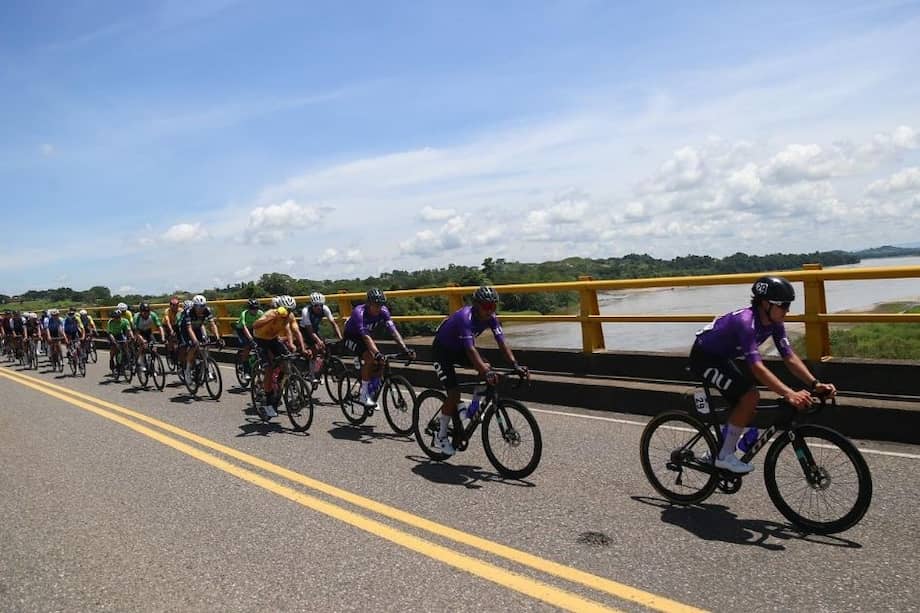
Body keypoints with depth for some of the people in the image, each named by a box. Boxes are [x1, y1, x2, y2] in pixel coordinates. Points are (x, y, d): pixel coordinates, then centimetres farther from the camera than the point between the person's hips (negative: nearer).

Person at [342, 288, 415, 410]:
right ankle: (364, 394, -16)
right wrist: (377, 353, -57)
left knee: (379, 362, -12)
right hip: (351, 337, -5)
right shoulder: (359, 312, -35)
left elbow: (393, 330, -26)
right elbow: (366, 336, -44)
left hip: (363, 336, 6)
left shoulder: (383, 311, -20)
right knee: (370, 358, -28)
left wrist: (405, 348, -37)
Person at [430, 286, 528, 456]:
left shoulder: (491, 318, -15)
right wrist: (486, 372, -56)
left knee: (487, 368, -18)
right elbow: (470, 349, -45)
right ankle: (441, 437, 1)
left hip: (459, 349, 7)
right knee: (454, 392, -16)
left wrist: (515, 365, -34)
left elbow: (502, 342, -20)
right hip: (441, 351, -7)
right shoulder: (465, 318, -36)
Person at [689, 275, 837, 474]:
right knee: (750, 396, -20)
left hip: (722, 357, 9)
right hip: (704, 357, -9)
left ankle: (717, 452, 20)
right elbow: (757, 367, -41)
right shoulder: (746, 322, -33)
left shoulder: (774, 323, -7)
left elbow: (790, 358, -8)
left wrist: (815, 384, -21)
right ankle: (725, 456, -7)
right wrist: (790, 394, -49)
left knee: (746, 403, 5)